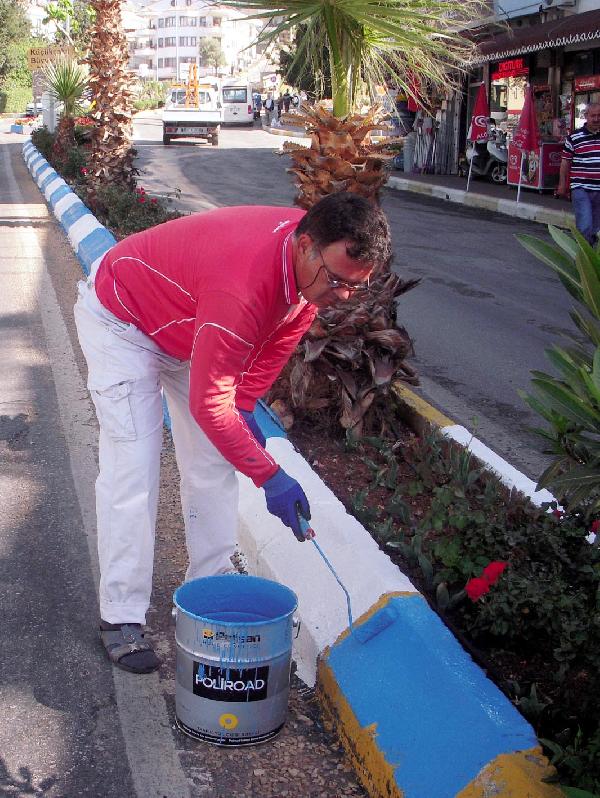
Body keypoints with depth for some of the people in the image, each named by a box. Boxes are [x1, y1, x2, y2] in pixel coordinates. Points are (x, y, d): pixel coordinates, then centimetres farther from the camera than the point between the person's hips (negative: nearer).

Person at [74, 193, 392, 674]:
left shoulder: (316, 264, -19)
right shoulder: (241, 286, -44)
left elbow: (280, 335, 1)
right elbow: (209, 404, -36)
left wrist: (245, 406, -6)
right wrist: (270, 477, -32)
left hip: (188, 324, 8)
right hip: (121, 322, -8)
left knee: (213, 462, 6)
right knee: (132, 471, -12)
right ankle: (122, 618, -2)